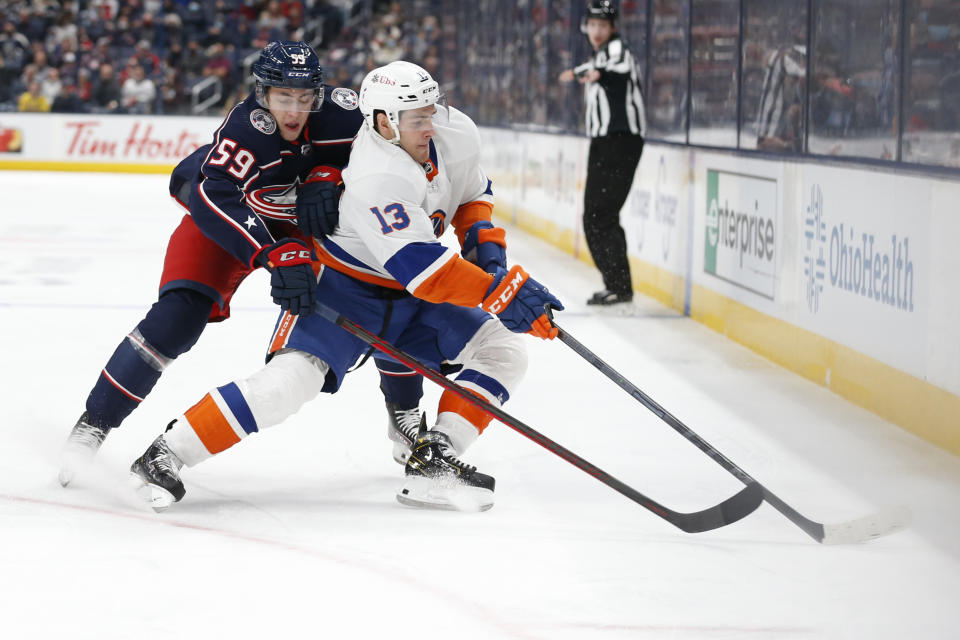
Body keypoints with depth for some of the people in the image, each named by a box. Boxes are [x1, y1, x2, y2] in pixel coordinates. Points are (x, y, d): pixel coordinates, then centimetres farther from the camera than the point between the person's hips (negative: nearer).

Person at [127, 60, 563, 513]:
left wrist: (484, 241, -4)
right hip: (345, 287, -8)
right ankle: (165, 454, -15)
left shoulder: (457, 135, -9)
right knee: (292, 378, -26)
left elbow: (471, 193, 14)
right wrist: (501, 291, -38)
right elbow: (421, 268, -38)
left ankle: (432, 465, -9)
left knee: (502, 352, -4)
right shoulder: (375, 179, -33)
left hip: (413, 301, 8)